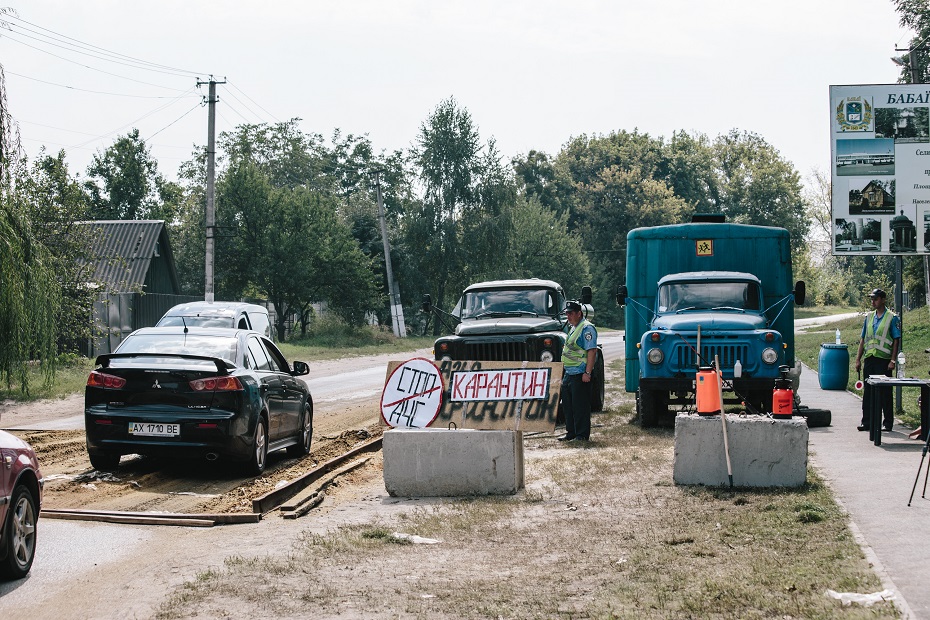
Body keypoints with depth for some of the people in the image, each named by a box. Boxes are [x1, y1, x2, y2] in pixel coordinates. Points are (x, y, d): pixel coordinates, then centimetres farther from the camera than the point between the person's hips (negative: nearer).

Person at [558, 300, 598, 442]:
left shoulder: (587, 328, -12)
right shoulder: (572, 328, 18)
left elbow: (592, 351, -19)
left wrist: (587, 373, -23)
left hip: (580, 374, -10)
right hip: (569, 372, 10)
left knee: (580, 405, -5)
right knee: (567, 404, 13)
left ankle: (582, 435, 2)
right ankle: (571, 432, 21)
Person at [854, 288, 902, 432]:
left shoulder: (892, 318, -3)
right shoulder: (869, 317, 12)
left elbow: (896, 341, -5)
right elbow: (863, 339, 16)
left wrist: (893, 360, -12)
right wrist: (858, 359, 10)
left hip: (884, 360, -5)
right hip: (869, 359, 5)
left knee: (885, 392, 0)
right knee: (868, 392, 6)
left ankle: (888, 423, 8)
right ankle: (866, 422, 11)